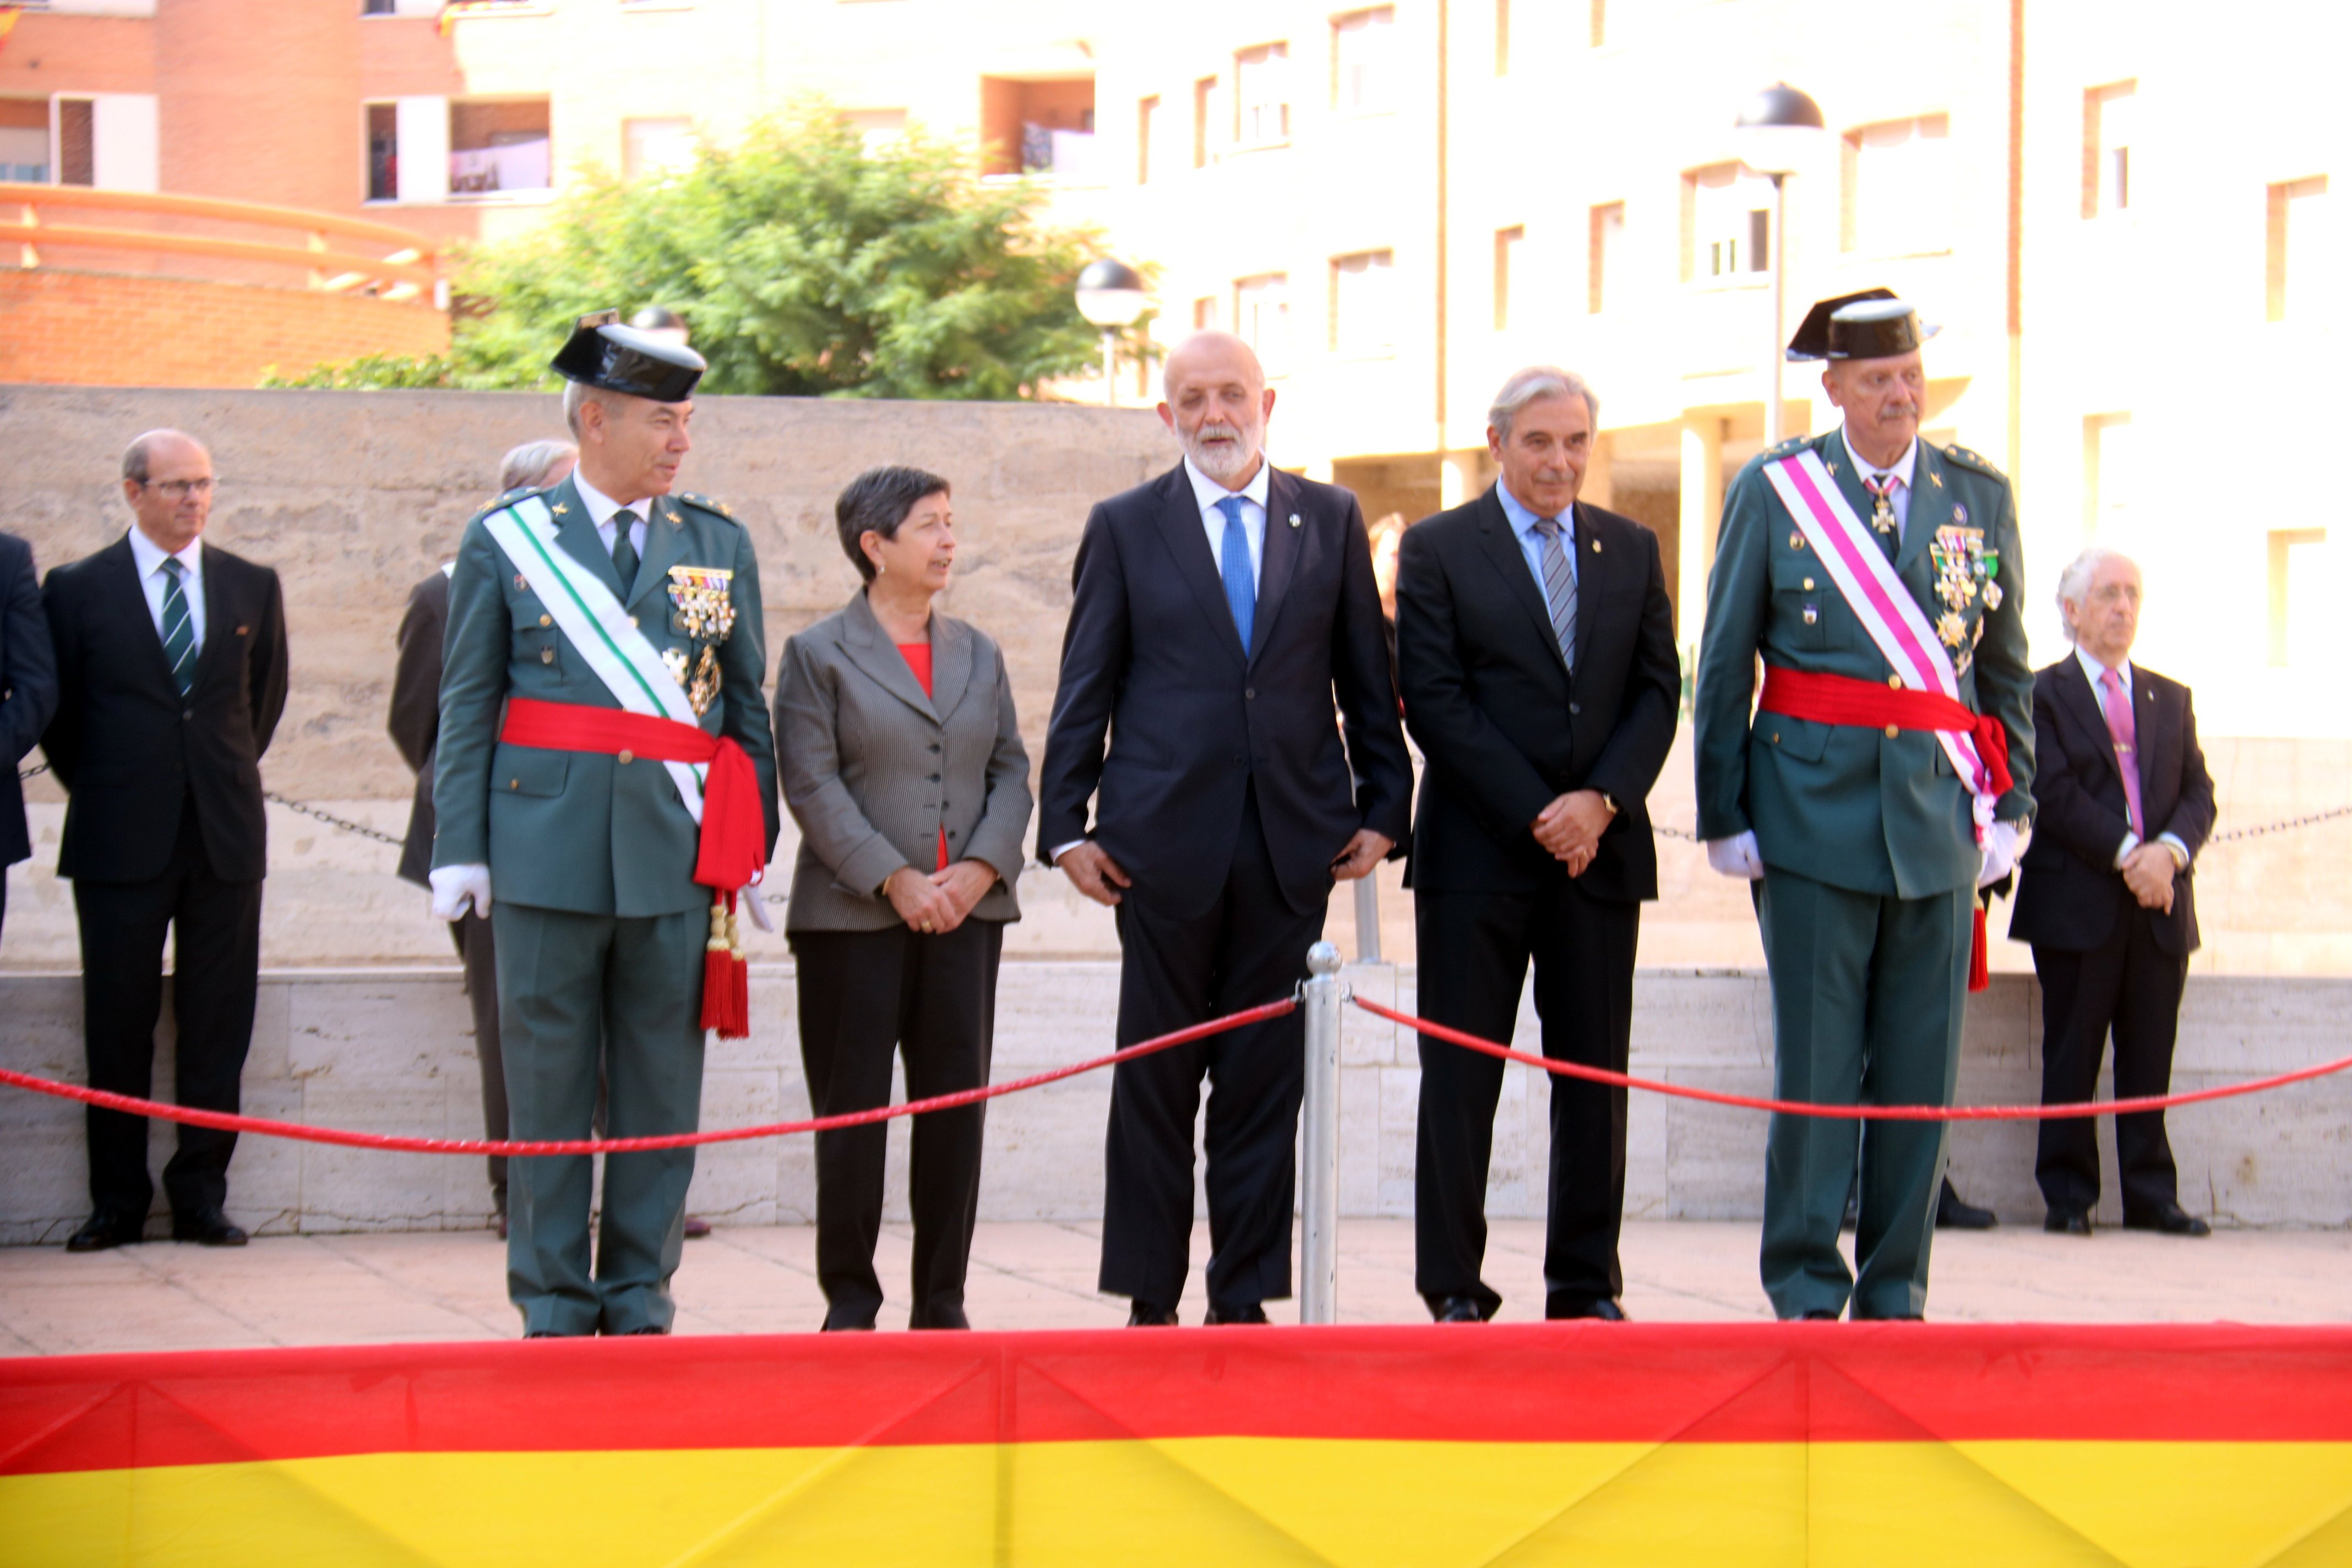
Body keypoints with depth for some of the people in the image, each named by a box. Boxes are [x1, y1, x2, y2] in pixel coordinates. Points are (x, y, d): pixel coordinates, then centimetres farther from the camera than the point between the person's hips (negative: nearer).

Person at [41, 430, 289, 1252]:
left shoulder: (252, 587, 8)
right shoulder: (78, 590, 1)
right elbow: (57, 710, 7)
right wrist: (101, 790, 9)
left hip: (225, 839, 2)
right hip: (119, 843, -2)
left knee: (217, 1028, 3)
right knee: (118, 1028, 2)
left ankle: (201, 1195, 11)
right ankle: (117, 1201, 11)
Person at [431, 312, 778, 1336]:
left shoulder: (718, 546, 10)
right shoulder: (504, 541, 5)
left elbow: (747, 708, 13)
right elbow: (466, 706, 6)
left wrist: (753, 849, 8)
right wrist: (458, 850, 0)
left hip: (679, 856, 2)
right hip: (546, 850, -2)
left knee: (661, 1088, 4)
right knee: (547, 1086, 2)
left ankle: (640, 1299, 13)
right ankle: (553, 1306, 10)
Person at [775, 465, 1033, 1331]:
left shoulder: (979, 654, 15)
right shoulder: (818, 655, 1)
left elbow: (1012, 772, 12)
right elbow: (812, 784, -7)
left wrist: (981, 868, -5)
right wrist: (894, 879, -15)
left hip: (968, 916, 4)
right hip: (852, 918, -4)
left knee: (956, 1110, 4)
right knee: (852, 1113, -1)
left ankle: (942, 1301, 12)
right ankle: (850, 1300, 8)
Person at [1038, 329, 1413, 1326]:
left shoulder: (1331, 520, 10)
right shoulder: (1123, 528, 6)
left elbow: (1368, 677, 12)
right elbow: (1084, 691, 5)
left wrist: (1382, 807, 6)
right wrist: (1066, 827, -1)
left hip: (1293, 844, 2)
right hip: (1165, 845, -1)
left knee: (1267, 1080, 4)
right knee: (1156, 1080, 2)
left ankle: (1245, 1296, 11)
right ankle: (1149, 1298, 9)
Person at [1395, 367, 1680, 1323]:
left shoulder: (1632, 551, 12)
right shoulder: (1437, 551, 0)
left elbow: (1659, 692, 8)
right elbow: (1434, 703, -6)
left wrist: (1602, 801, -8)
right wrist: (1536, 815, -12)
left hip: (1602, 849, 3)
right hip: (1478, 852, -3)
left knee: (1596, 1075, 5)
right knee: (1460, 1078, -1)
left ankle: (1587, 1286, 12)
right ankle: (1454, 1289, 6)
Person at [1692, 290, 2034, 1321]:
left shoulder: (1980, 495, 9)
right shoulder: (1773, 490, 2)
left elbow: (2006, 667, 14)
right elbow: (1724, 667, 4)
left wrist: (2008, 805, 6)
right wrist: (1724, 816, 0)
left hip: (1941, 812, 3)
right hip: (1816, 810, -2)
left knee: (1922, 1067, 4)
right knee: (1816, 1061, -1)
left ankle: (1896, 1285, 13)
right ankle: (1805, 1284, 8)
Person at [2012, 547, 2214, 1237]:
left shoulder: (2171, 700, 18)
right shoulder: (2041, 695, 2)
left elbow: (2199, 794, 9)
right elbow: (2055, 792, -9)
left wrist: (2169, 850, -11)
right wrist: (2127, 855, -17)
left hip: (2161, 905, 4)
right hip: (2077, 904, -4)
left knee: (2150, 1061, 5)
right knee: (2072, 1058, 0)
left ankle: (2152, 1195, 10)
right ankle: (2068, 1197, 6)